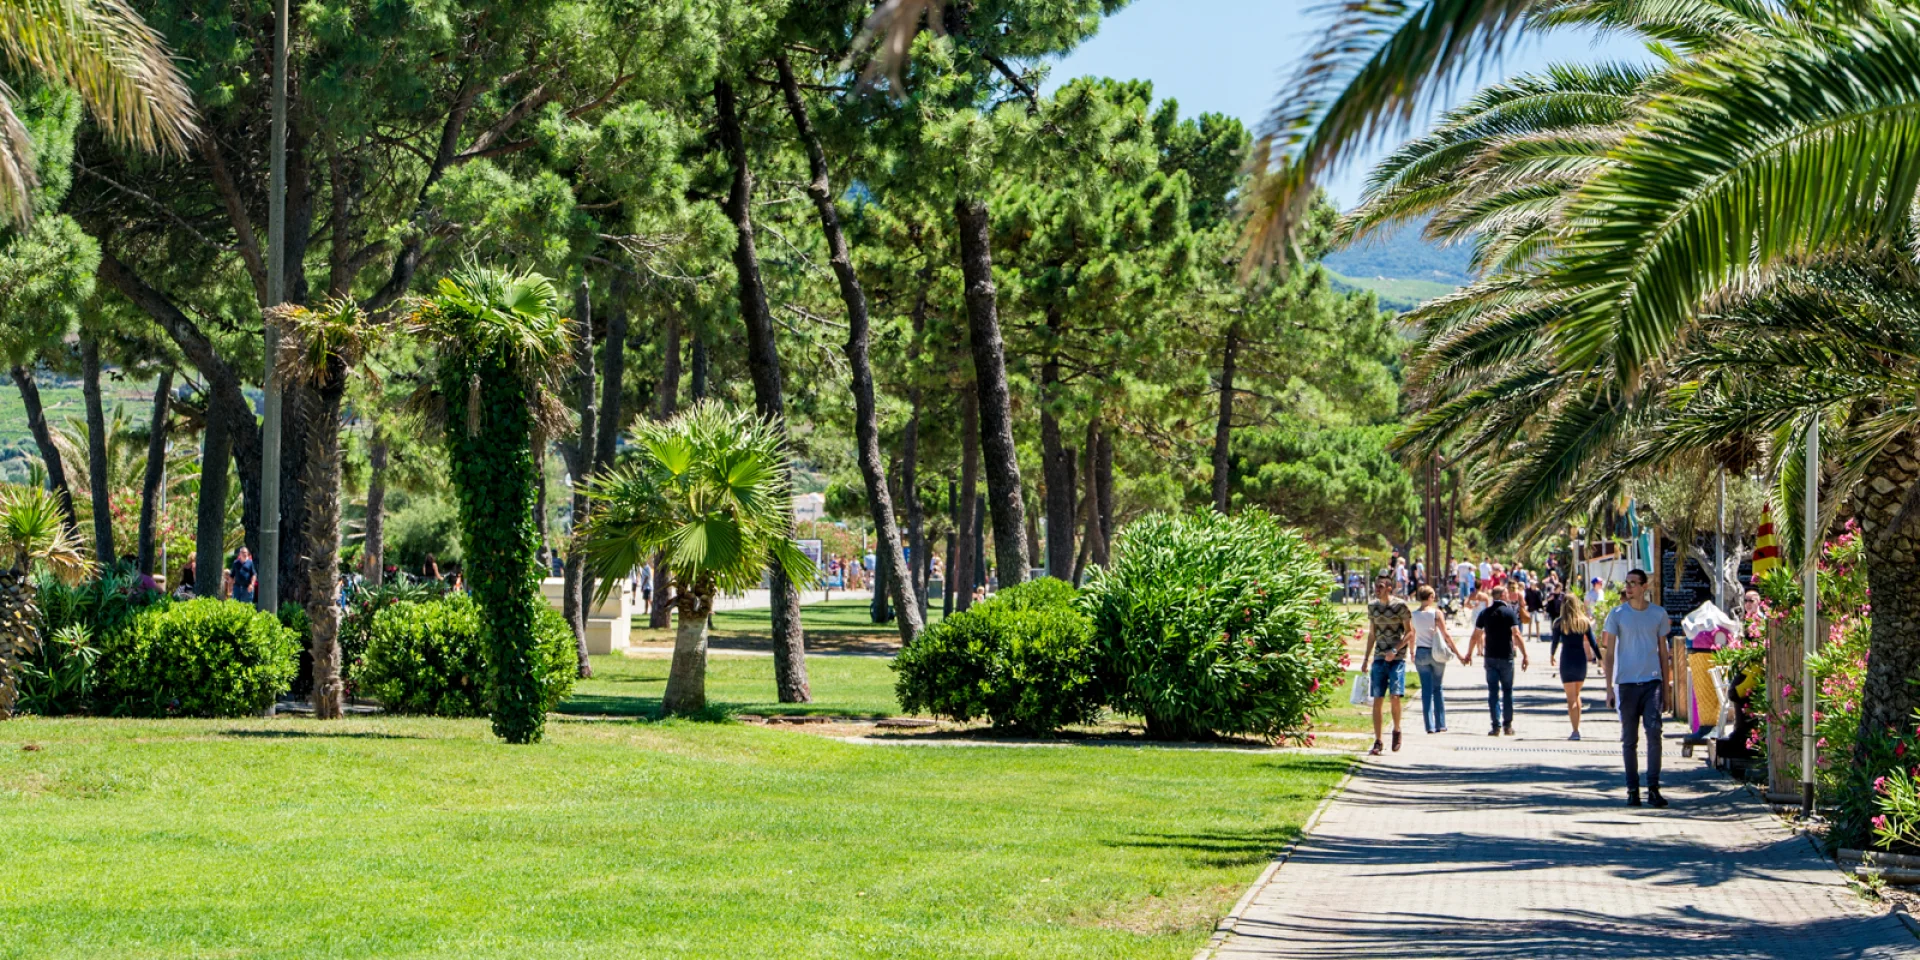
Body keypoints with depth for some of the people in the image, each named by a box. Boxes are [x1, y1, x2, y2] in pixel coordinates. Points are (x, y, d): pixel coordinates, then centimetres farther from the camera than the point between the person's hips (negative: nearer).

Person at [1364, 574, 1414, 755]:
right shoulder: (1372, 606, 10)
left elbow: (1409, 632, -3)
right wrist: (1366, 659, 18)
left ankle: (1397, 730, 11)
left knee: (1395, 695, -15)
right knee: (1378, 699, -1)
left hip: (1397, 658, -4)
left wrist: (1395, 650, -15)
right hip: (1379, 658, 4)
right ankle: (1377, 742, 3)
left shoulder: (1400, 605, -6)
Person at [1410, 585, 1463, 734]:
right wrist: (1457, 653, -5)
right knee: (1438, 688, 11)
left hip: (1421, 653, 2)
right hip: (1437, 654, -2)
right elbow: (1446, 635, -10)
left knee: (1426, 689, 5)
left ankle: (1430, 725, -1)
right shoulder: (1436, 613, -9)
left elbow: (1412, 636, 9)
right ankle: (1440, 724, 12)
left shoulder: (1414, 615, 0)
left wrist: (1412, 653, 26)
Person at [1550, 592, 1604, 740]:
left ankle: (1575, 731, -8)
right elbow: (1593, 643, 1)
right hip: (1581, 660, 3)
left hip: (1567, 661, -3)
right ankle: (1577, 727, 20)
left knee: (1571, 698, -1)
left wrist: (1551, 656, 18)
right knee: (1576, 695, 20)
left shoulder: (1560, 622, -4)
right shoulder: (1585, 622, 2)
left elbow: (1554, 641, 0)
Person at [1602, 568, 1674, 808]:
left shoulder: (1659, 613, 7)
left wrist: (1665, 684, 9)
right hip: (1626, 682, 0)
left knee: (1654, 731, -13)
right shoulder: (1617, 615, 3)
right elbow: (1609, 652, 5)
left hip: (1652, 681, 0)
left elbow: (1663, 651, 13)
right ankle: (1632, 789, 10)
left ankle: (1653, 788, -9)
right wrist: (1609, 687, -1)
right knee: (1629, 739, 3)